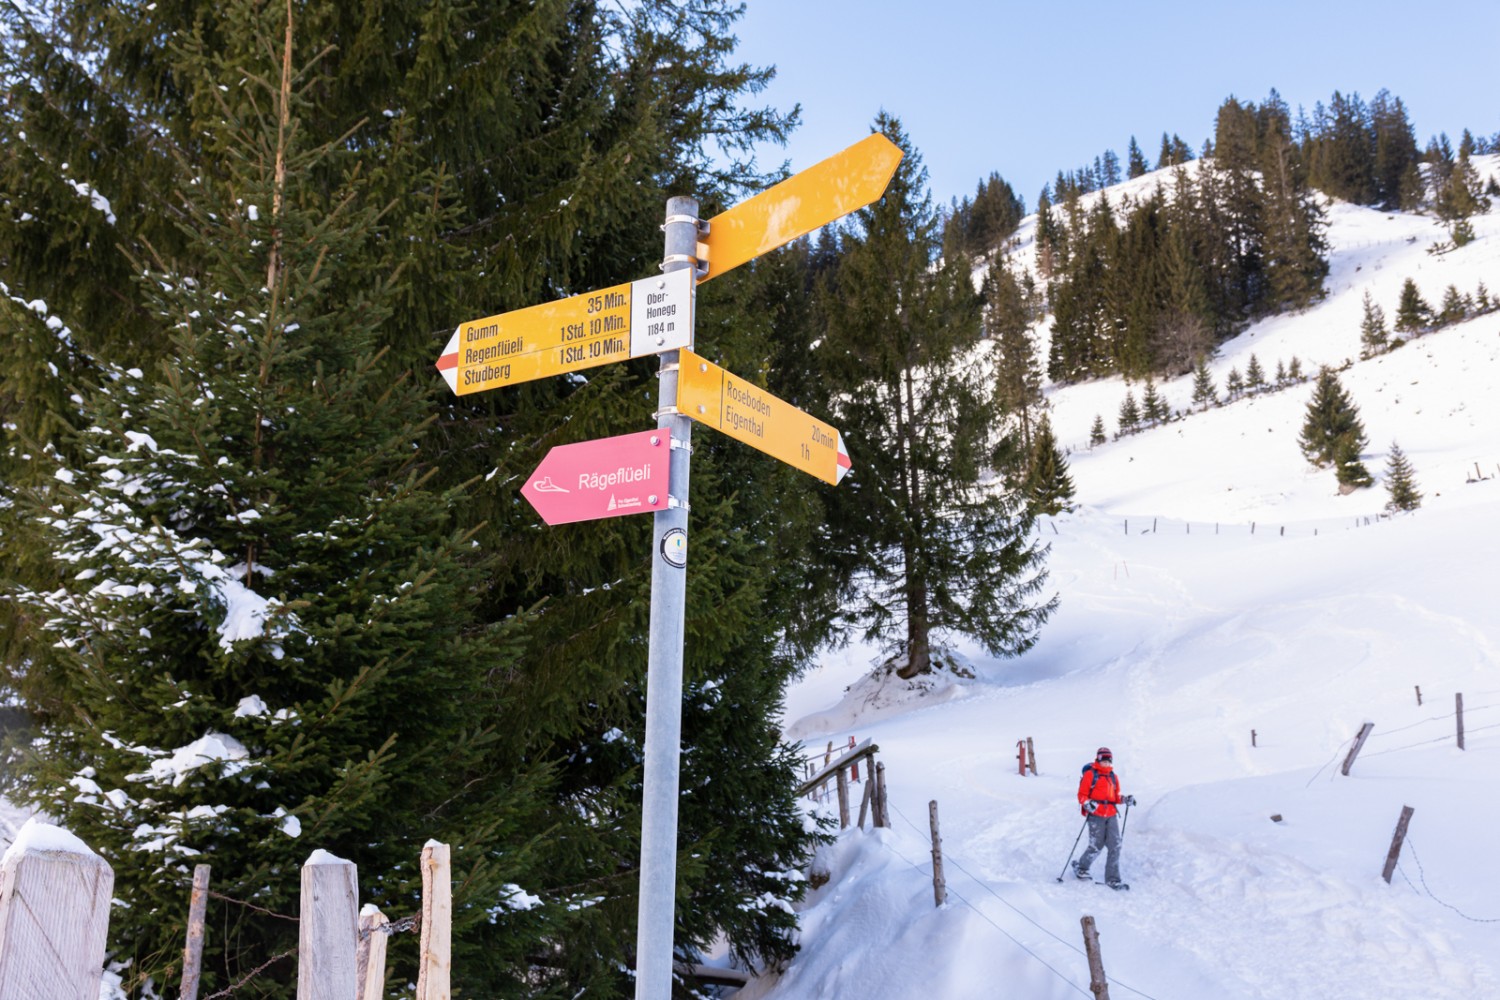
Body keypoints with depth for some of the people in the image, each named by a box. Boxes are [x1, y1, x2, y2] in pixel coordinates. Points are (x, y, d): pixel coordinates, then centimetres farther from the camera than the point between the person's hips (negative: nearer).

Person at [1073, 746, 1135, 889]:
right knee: (1096, 846, -2)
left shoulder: (1113, 777, 16)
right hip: (1096, 815, -5)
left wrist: (1125, 799, 3)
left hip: (1111, 815, 5)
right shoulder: (1090, 775, -2)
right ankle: (1080, 867, 25)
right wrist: (1087, 804, -22)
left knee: (1115, 846, -3)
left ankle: (1112, 878, 3)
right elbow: (1082, 794, -4)